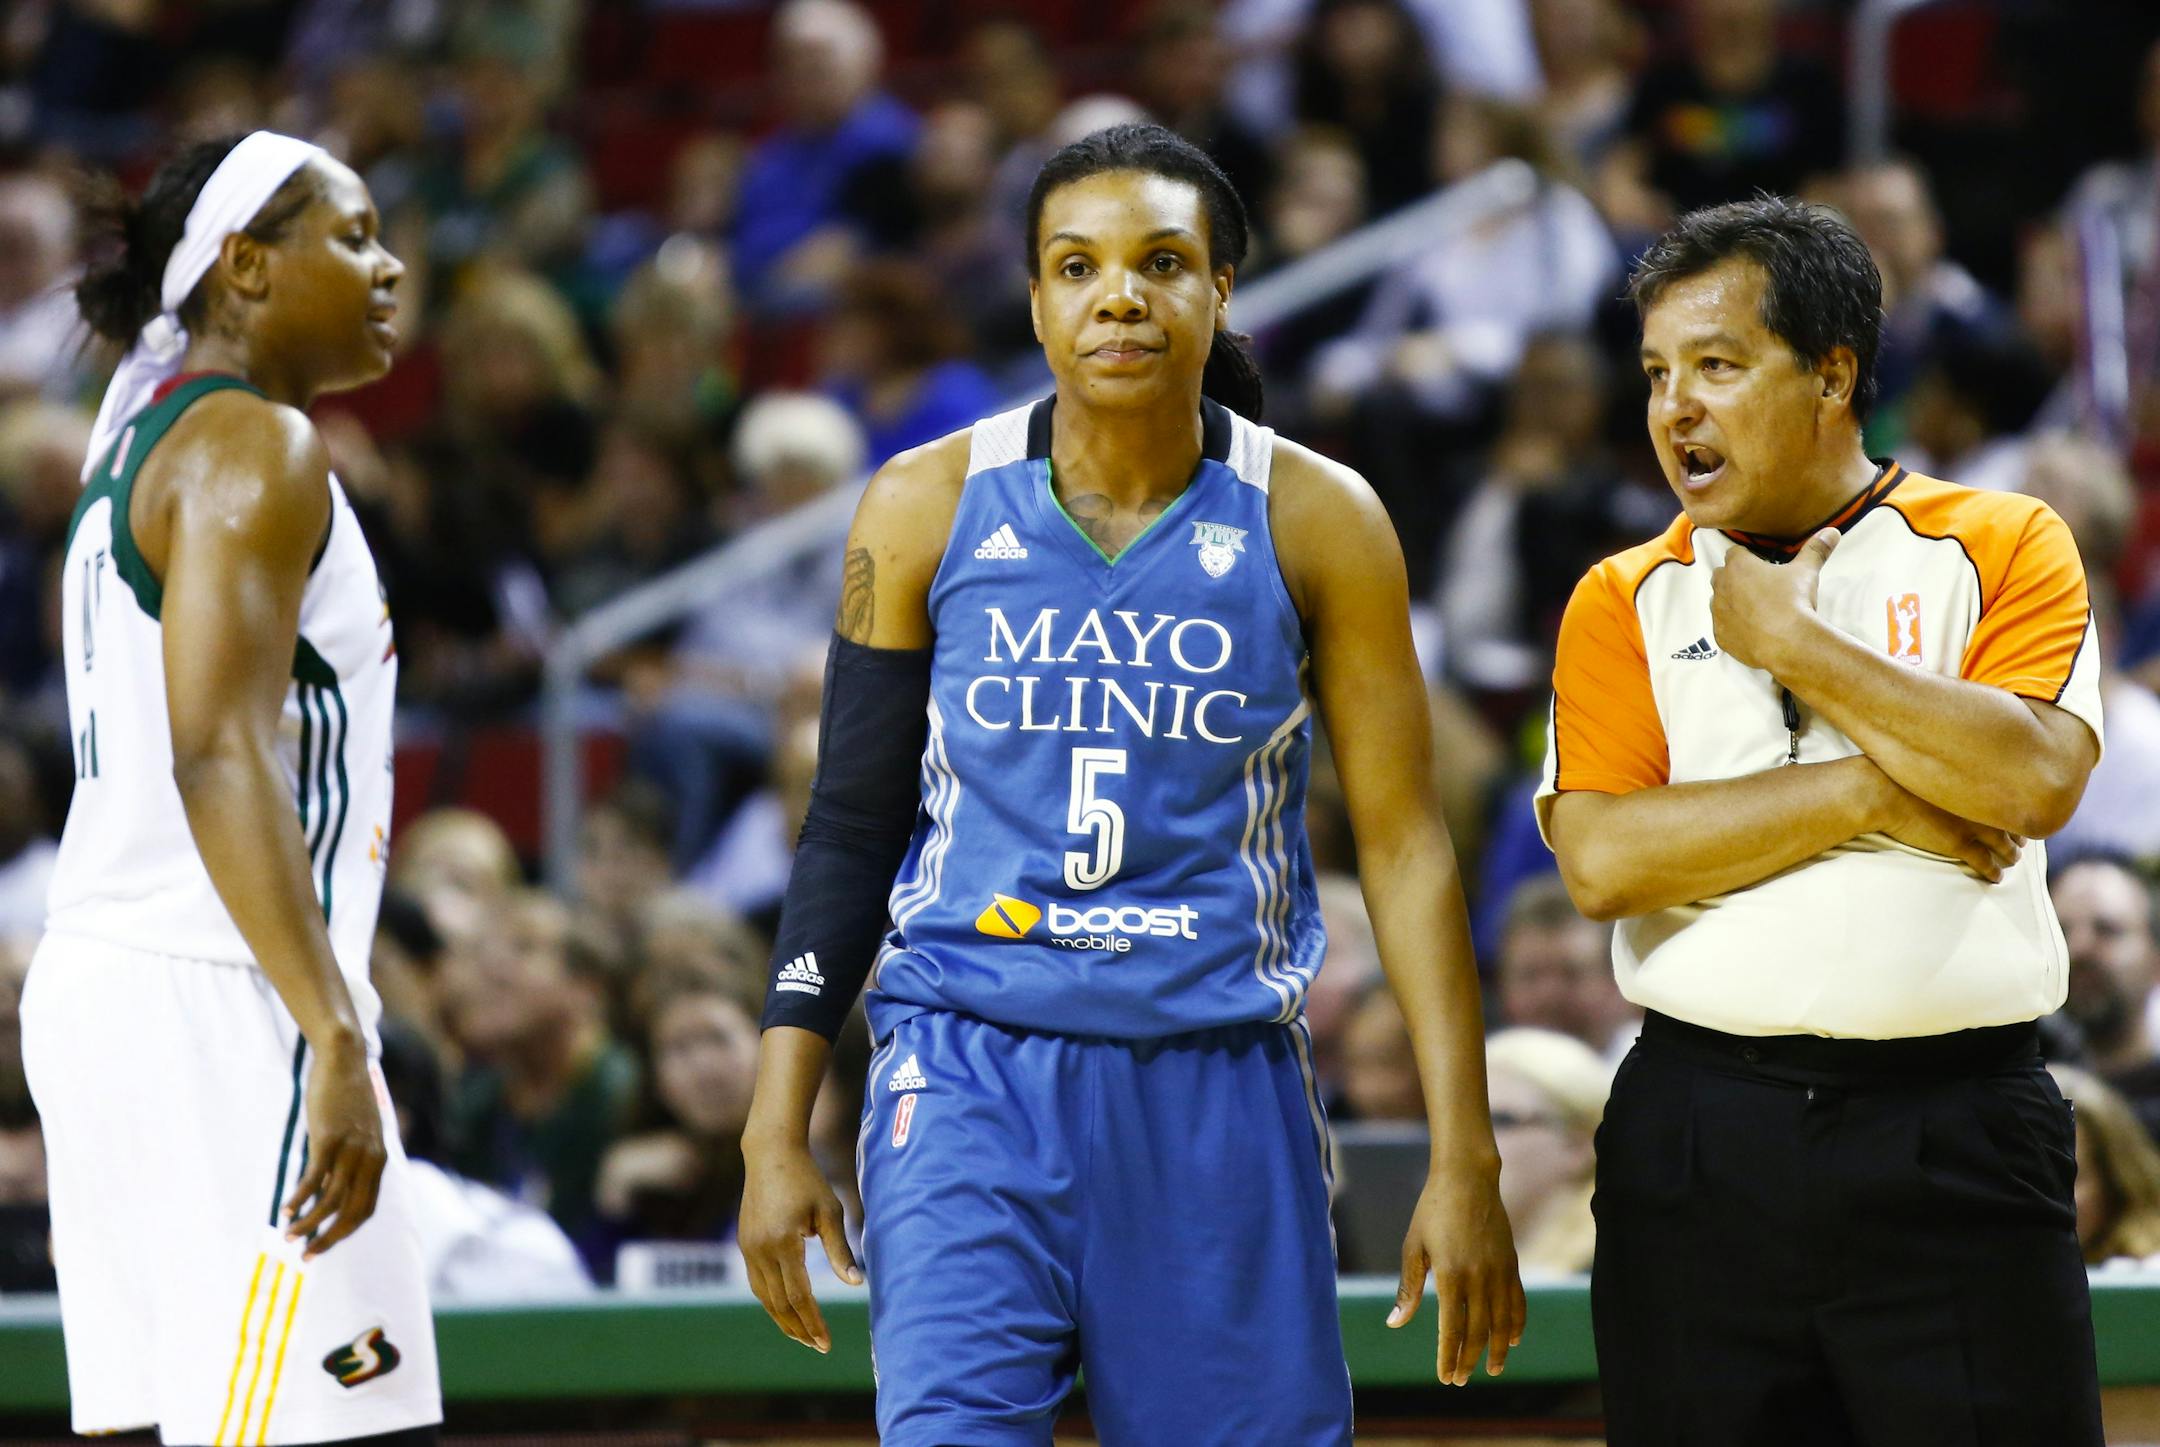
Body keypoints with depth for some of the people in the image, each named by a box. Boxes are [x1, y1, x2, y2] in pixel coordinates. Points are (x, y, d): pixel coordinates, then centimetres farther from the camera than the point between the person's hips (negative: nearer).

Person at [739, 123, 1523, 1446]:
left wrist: (1464, 1161, -3)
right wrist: (779, 1131, 1)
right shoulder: (928, 508, 1)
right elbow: (852, 829, 7)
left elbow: (1404, 841, 2)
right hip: (972, 1071, -1)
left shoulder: (1318, 522, 0)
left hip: (1220, 1082, 1)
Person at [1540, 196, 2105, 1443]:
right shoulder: (1626, 602, 9)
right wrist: (1875, 796, -10)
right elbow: (1602, 857, -5)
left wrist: (1790, 642, -7)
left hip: (1958, 1139, -2)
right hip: (1700, 1139, 2)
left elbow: (2037, 778, -13)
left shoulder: (2001, 546, 5)